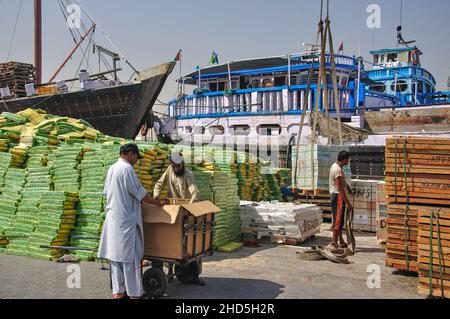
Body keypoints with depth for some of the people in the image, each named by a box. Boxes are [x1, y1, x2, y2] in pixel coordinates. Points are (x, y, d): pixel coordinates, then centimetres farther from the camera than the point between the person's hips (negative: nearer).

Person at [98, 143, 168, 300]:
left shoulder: (112, 168, 13)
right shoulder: (127, 168, -14)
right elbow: (140, 193, -13)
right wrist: (157, 203, -2)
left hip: (113, 217, 9)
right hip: (126, 218, -9)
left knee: (116, 254, 10)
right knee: (129, 256, -3)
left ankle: (118, 290, 16)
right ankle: (134, 293, 3)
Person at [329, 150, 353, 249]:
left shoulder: (335, 166, 11)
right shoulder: (338, 170, -21)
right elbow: (340, 188, -24)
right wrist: (348, 203, -24)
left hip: (335, 196, 11)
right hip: (338, 196, -11)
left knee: (339, 219, 16)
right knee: (338, 220, -8)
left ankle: (341, 241, 25)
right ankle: (334, 242, -6)